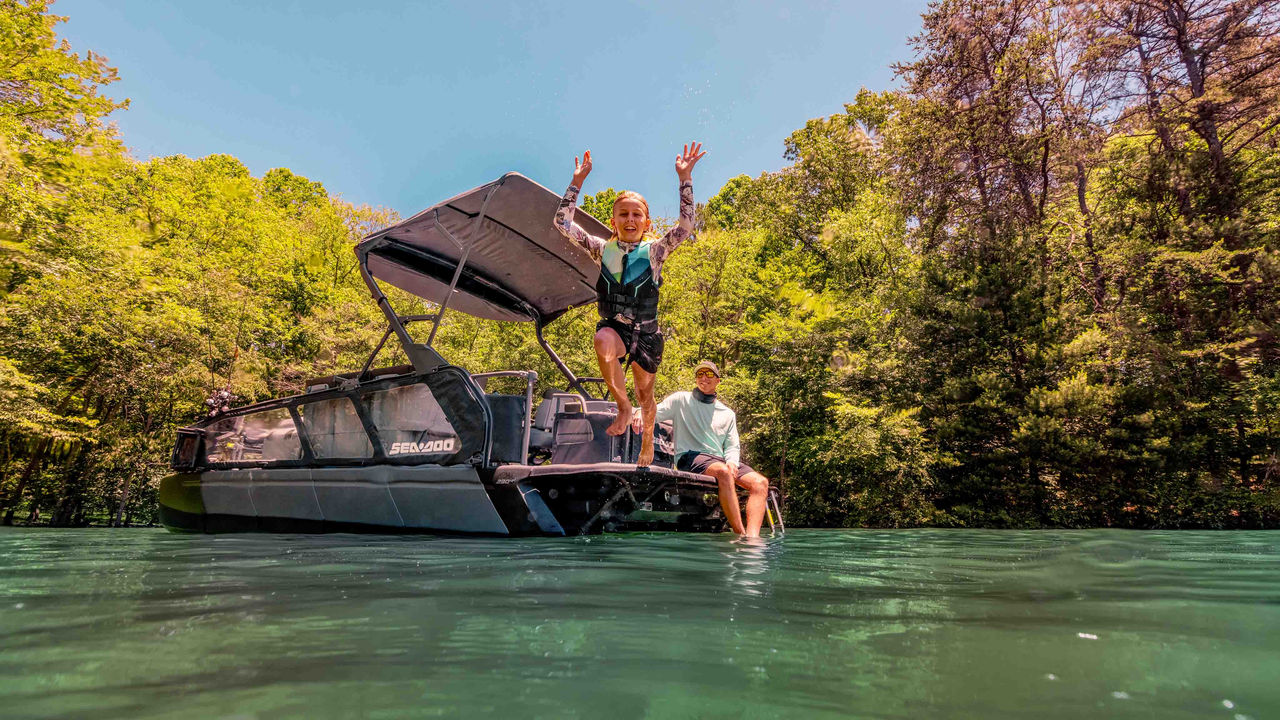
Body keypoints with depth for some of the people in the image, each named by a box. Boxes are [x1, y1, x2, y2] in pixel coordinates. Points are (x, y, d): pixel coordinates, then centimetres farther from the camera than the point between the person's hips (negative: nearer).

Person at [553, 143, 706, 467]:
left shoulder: (654, 251, -2)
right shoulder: (603, 249, 2)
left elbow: (684, 227, -16)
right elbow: (563, 223, -1)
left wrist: (685, 179, -19)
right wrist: (578, 181, -5)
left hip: (646, 332, 0)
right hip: (613, 327, 0)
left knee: (644, 394, 13)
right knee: (604, 342, -37)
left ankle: (647, 439, 43)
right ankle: (623, 407, -15)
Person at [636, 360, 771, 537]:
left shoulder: (727, 413, 23)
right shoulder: (681, 399, 12)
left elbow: (732, 446, 17)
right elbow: (654, 412, 2)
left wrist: (732, 461, -7)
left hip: (720, 460, 5)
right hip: (690, 456, -5)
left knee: (760, 482, -20)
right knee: (723, 471, -38)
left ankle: (752, 537, -35)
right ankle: (740, 534, -37)